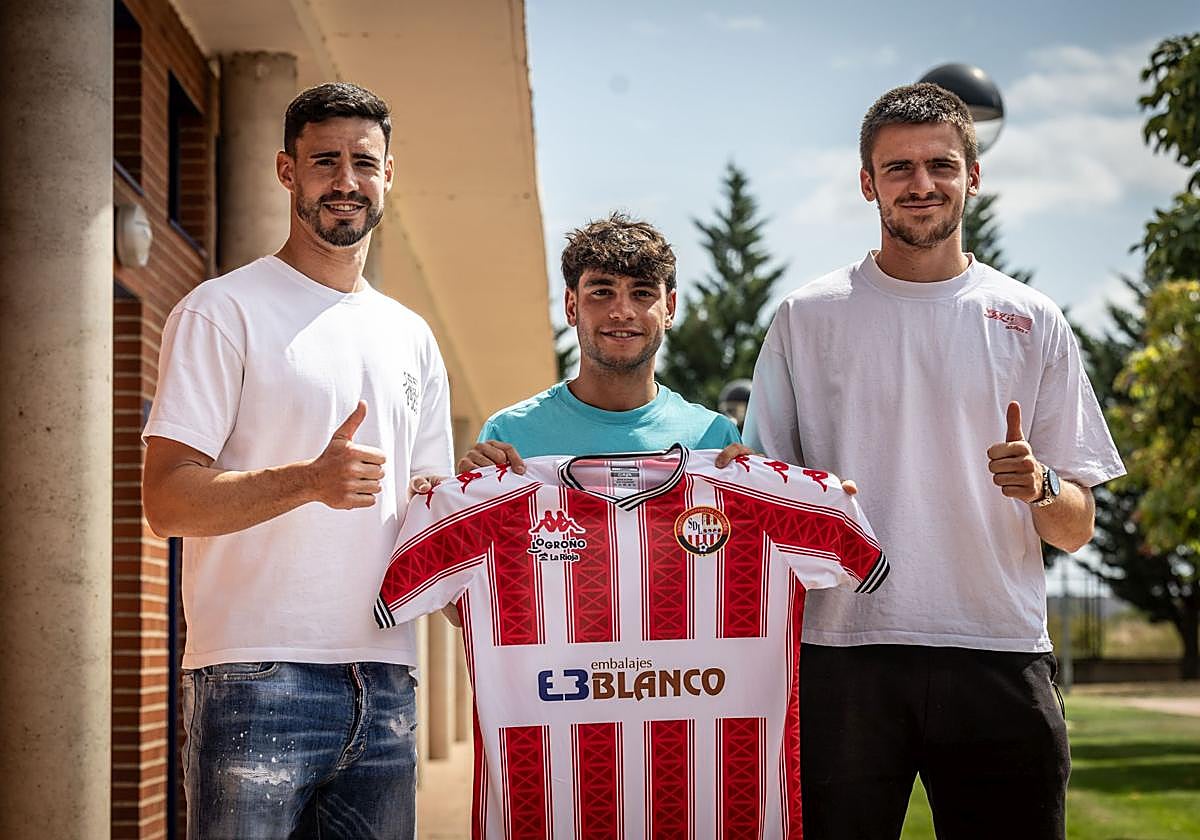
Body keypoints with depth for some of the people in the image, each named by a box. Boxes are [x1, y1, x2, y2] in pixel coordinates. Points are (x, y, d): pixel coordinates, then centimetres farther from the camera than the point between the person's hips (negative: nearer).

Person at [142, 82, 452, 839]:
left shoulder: (412, 340, 19)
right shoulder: (223, 311, -1)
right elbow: (167, 500, -10)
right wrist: (311, 480, -24)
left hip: (384, 682, 6)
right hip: (258, 682, -6)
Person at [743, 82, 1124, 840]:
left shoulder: (1032, 322, 9)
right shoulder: (809, 317, 8)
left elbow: (1077, 528, 10)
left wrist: (1039, 488, -13)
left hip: (1000, 659, 1)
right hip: (844, 655, -1)